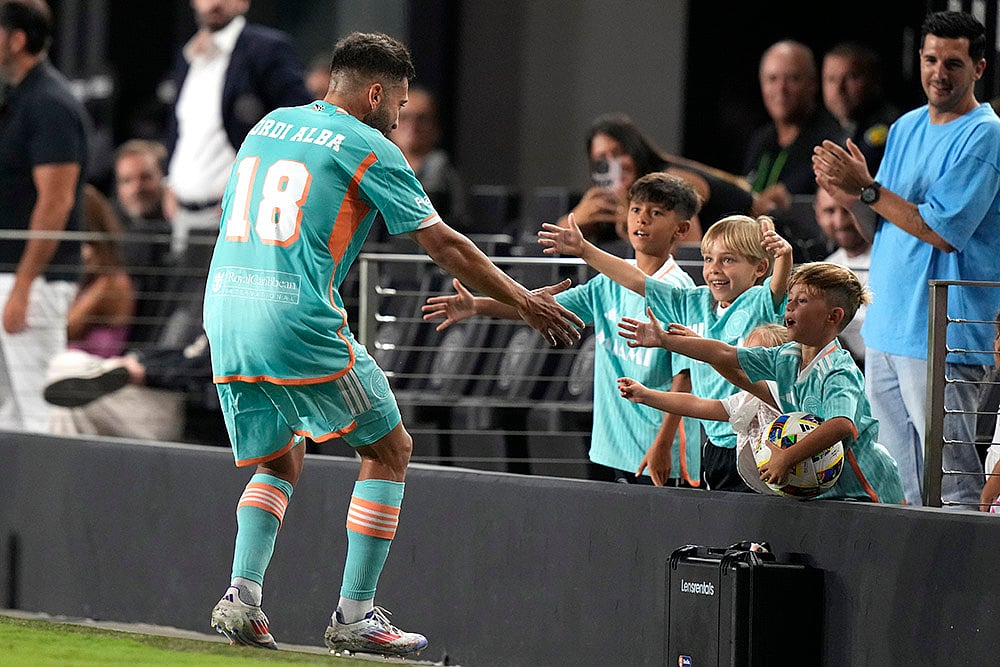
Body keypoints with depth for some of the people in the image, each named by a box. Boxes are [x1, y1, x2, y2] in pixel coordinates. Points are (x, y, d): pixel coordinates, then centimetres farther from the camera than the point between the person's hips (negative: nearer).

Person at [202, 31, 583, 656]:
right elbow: (444, 243, 2)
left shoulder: (267, 126, 18)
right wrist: (523, 301, 11)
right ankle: (355, 616, 4)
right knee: (390, 449, 10)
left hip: (224, 313, 7)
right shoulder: (368, 149, 0)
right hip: (300, 320, -6)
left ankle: (242, 594, 1)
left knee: (280, 461, 23)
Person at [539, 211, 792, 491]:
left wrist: (783, 255, -51)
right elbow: (637, 281, 14)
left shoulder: (760, 302, -7)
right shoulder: (694, 302, 11)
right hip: (713, 441, 7)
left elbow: (779, 285, -28)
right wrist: (584, 250, 13)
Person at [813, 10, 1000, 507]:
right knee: (899, 483, 12)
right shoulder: (906, 128, 15)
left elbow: (943, 231, -17)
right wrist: (852, 198, -3)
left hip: (942, 337, -8)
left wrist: (868, 190, -15)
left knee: (952, 483, -8)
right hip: (885, 327, 8)